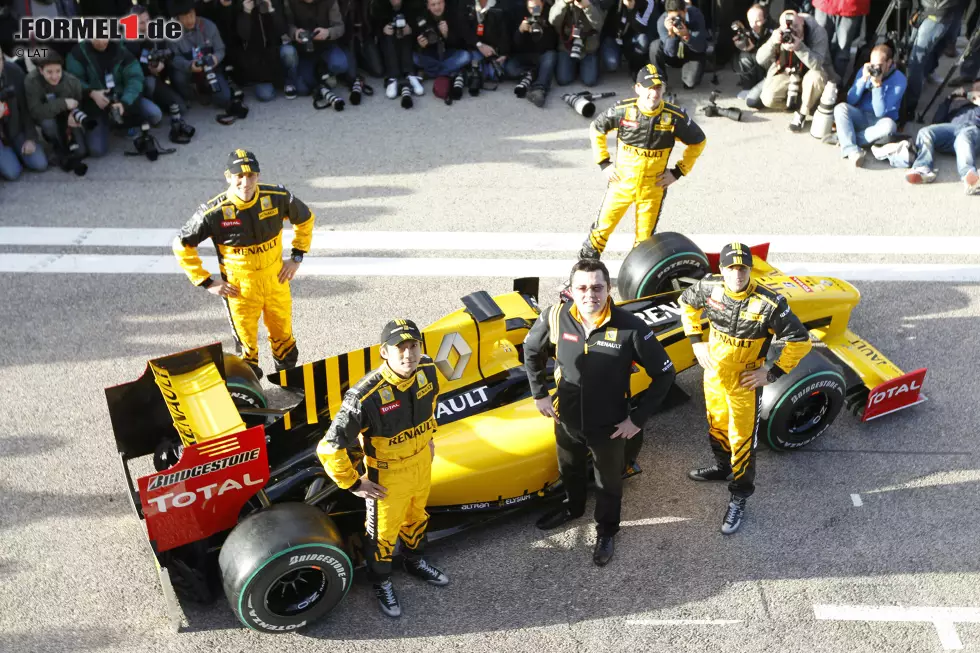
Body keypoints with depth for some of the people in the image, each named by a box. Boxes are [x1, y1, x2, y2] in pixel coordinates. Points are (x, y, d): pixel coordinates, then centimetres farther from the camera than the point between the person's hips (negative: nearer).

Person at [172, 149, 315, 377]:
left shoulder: (277, 198, -16)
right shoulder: (213, 212, -22)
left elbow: (305, 218, 5)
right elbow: (181, 245, -10)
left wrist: (297, 256, 2)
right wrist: (206, 282, -9)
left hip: (277, 282, 3)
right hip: (239, 289, -3)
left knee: (284, 338, 22)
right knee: (247, 346, 14)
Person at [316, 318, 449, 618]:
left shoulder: (428, 371, -18)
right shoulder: (366, 397, -36)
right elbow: (330, 447, -30)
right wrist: (352, 483, -19)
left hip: (421, 465, 5)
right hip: (387, 477, -5)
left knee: (416, 517, 30)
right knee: (383, 532, 19)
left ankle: (414, 561, 58)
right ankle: (381, 583, 47)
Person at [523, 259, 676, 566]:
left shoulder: (630, 327, -26)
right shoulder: (556, 317, -19)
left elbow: (665, 374, -15)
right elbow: (532, 349, 3)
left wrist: (638, 418, -14)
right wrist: (539, 393, 3)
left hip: (610, 426, -2)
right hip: (566, 420, 3)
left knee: (609, 482, 22)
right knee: (570, 471, 30)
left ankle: (606, 531, 49)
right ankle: (572, 508, 61)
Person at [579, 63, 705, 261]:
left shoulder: (675, 117, -14)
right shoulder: (623, 110, -14)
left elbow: (698, 141, 3)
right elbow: (596, 129, 3)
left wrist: (678, 172, -1)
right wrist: (603, 163, 0)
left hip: (653, 187, 0)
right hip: (621, 183, 0)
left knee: (644, 239, 11)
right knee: (602, 228, 7)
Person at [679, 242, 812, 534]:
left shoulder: (769, 304, -28)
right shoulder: (709, 287, -15)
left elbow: (801, 341, -19)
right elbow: (687, 301, 9)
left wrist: (772, 373, -16)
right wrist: (696, 341, 5)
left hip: (745, 382, -5)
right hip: (713, 373, 5)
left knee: (742, 441, 5)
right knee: (716, 427, 26)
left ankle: (739, 497, 22)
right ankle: (723, 467, 53)